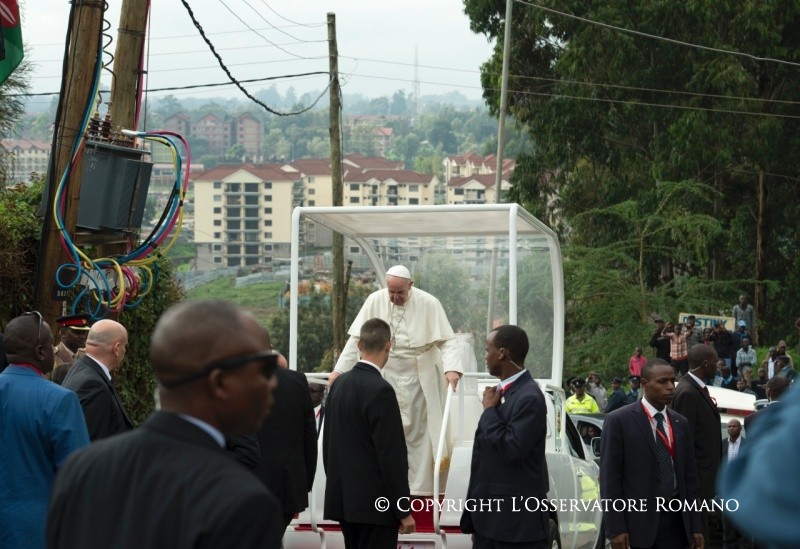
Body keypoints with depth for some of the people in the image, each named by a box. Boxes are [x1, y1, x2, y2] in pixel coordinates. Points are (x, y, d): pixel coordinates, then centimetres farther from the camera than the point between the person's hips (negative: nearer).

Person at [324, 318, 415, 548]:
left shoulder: (339, 383, 8)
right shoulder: (380, 390, -16)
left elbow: (328, 442, 14)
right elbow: (391, 455, -17)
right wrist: (403, 511, -12)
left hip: (344, 498, 8)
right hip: (375, 503, -8)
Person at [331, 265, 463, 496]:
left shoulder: (429, 304, -12)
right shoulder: (375, 301, -7)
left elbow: (447, 340, -13)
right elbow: (356, 339, -3)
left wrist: (451, 368, -30)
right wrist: (339, 369, -10)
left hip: (419, 376, -1)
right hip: (385, 375, 1)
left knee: (419, 430, 4)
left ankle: (420, 484, 12)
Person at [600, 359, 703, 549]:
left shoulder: (681, 424, 13)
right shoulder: (619, 421, -4)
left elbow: (689, 477, 15)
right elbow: (609, 478, -6)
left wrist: (695, 526, 10)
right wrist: (615, 528, -13)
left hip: (674, 520, 5)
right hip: (636, 522, -5)